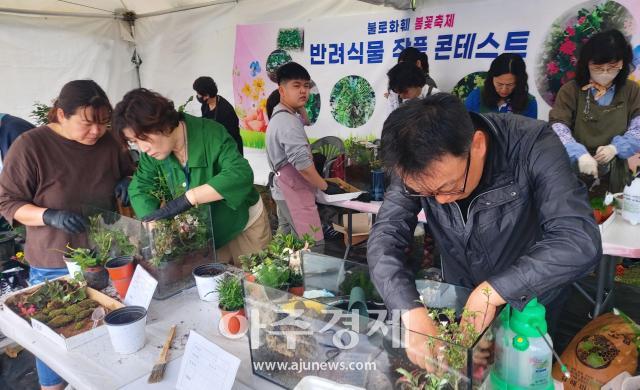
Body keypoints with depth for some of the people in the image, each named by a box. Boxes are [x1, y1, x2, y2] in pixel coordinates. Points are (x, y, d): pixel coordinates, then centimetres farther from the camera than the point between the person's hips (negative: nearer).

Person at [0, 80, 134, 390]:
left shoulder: (109, 141, -4)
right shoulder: (30, 145, -15)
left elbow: (129, 172, 14)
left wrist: (127, 183, -9)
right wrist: (50, 216, -26)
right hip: (54, 265, -3)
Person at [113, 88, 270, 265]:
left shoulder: (211, 134, -28)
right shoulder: (151, 152, -10)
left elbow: (242, 175, -38)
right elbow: (138, 189, -6)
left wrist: (187, 199, -44)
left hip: (244, 225, -4)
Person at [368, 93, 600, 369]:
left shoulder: (532, 146, -30)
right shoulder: (418, 165, -22)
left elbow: (581, 241, -37)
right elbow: (385, 237, -27)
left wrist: (492, 291, -42)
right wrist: (412, 313, -41)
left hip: (529, 307, -2)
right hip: (459, 302, 3)